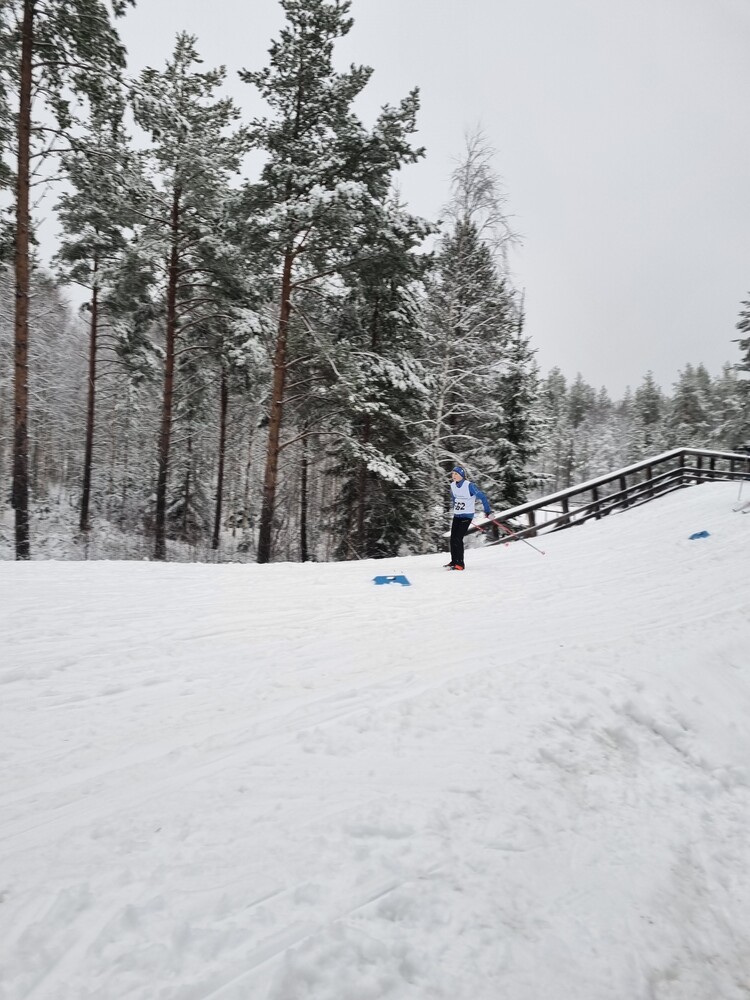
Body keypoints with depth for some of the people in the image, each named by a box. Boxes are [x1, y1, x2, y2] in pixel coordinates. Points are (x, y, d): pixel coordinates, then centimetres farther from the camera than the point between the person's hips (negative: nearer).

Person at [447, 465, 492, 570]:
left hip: (467, 516, -6)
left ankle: (460, 564, -8)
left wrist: (488, 511, -12)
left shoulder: (469, 486, -19)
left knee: (458, 539, -14)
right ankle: (454, 561, 18)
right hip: (456, 516, 7)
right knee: (452, 539, 4)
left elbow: (482, 497, -15)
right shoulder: (453, 486, 2)